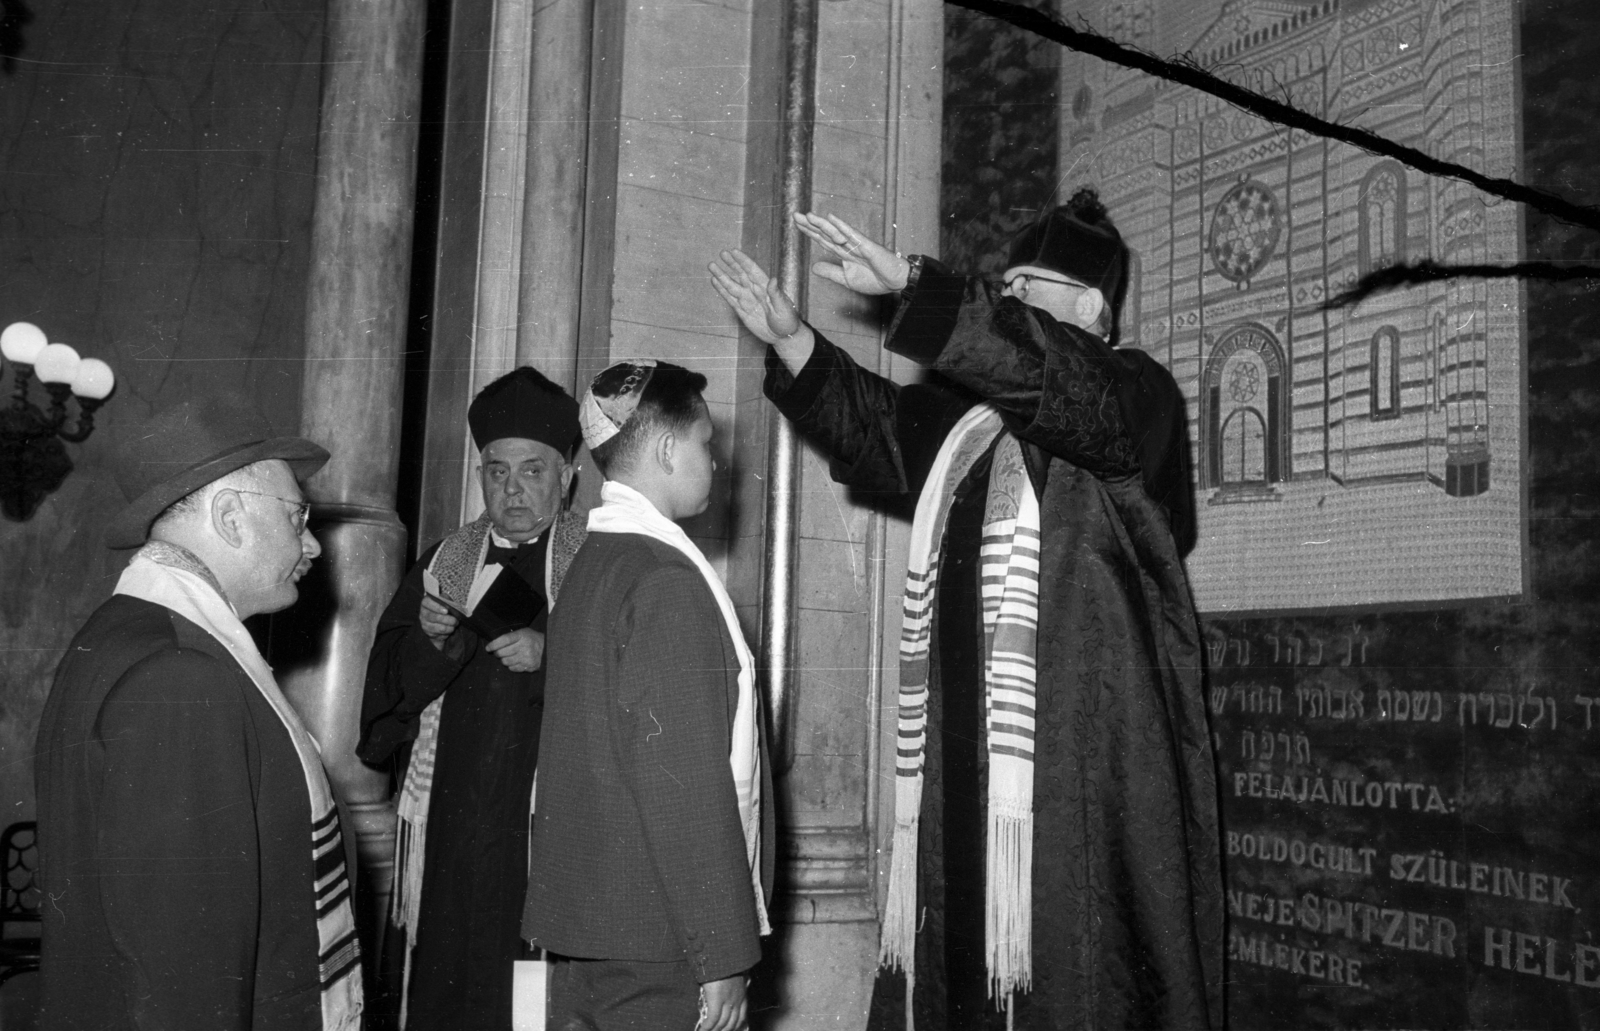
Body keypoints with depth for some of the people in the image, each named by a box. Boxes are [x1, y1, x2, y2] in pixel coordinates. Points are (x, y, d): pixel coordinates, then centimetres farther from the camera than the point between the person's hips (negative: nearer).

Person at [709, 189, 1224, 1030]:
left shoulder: (1130, 393, 0)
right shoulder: (975, 414, 20)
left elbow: (1051, 371, -20)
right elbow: (876, 423, 29)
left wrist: (910, 285, -23)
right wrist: (792, 341, 17)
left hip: (1084, 748, -6)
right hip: (966, 750, 7)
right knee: (961, 945, 7)